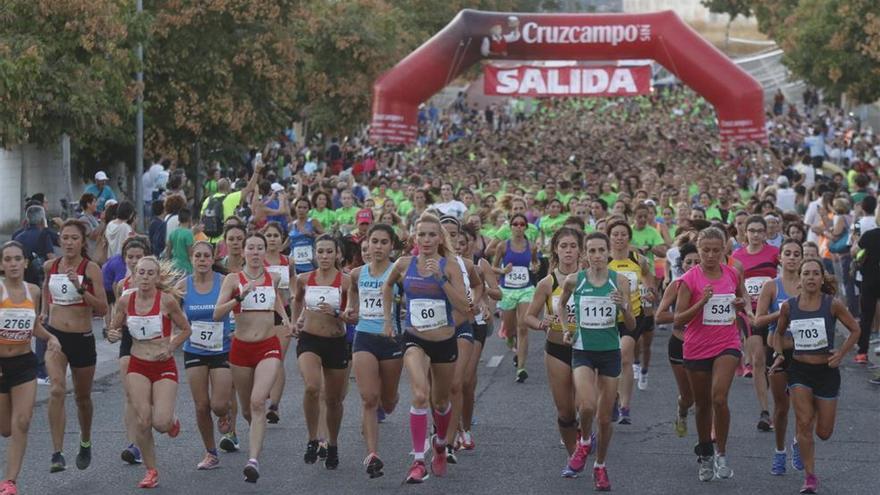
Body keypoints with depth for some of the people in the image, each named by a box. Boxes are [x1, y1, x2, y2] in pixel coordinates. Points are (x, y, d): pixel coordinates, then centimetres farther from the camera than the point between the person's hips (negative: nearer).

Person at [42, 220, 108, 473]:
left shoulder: (90, 269, -9)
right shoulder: (50, 266, 2)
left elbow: (103, 308, -14)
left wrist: (81, 288, -25)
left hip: (82, 338, -1)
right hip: (54, 336, 1)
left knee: (83, 397, 16)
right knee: (57, 390, -21)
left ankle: (85, 444, 43)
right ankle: (57, 454, -24)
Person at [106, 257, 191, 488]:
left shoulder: (167, 300, -11)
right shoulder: (126, 301, -2)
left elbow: (186, 330, 0)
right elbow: (114, 329, 11)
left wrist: (169, 348, -13)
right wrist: (112, 335, -12)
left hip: (164, 367, -2)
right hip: (138, 367, 2)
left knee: (161, 423, -12)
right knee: (143, 421, -7)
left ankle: (172, 421, 27)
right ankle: (151, 471, 10)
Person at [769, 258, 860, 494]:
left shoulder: (833, 305, -9)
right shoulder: (789, 306, -3)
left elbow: (855, 330, 1)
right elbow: (779, 333, 14)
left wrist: (841, 354, -9)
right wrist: (778, 354, -2)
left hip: (826, 370, -1)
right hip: (799, 370, 1)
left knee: (824, 432, 6)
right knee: (804, 424, -11)